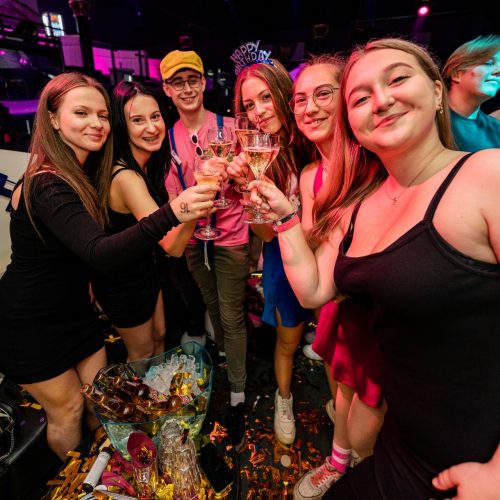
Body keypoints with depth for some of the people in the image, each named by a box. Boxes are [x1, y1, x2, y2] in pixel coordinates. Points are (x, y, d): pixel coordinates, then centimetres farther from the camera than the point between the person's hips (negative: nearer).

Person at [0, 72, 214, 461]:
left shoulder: (83, 173, 1)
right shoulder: (48, 186, -28)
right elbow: (101, 254, -45)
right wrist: (170, 213, -56)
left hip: (74, 309, 7)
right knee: (67, 410, 12)